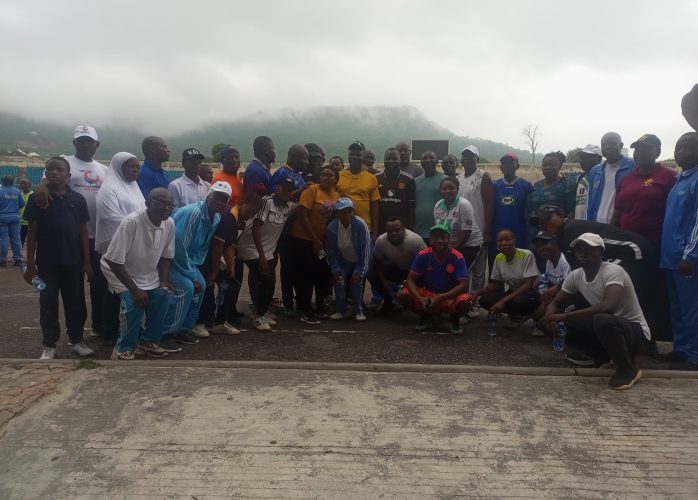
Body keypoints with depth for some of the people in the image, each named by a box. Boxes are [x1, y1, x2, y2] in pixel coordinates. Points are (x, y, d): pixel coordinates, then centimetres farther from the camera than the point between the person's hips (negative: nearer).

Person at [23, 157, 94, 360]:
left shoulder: (77, 199, 1)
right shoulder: (36, 198, -2)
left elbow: (83, 232, 4)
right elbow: (32, 233, 0)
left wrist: (87, 261, 0)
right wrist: (30, 264, -2)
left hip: (73, 262, 1)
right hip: (47, 263, -1)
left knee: (76, 302, 9)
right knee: (48, 303, 7)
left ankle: (76, 341, 23)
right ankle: (49, 345, 18)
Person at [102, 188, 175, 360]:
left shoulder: (170, 224, -14)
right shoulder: (131, 222, -32)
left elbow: (166, 256, 2)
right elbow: (114, 260, -30)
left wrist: (163, 281, -10)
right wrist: (134, 289, -27)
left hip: (150, 277, 6)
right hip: (123, 275, -6)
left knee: (161, 299, -6)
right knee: (133, 304, -23)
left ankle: (148, 341, 17)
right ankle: (124, 348, -2)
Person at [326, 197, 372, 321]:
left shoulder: (360, 224, -27)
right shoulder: (331, 227, -17)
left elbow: (365, 249, -22)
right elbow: (331, 251, -5)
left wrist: (359, 271, -22)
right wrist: (335, 269, -14)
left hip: (360, 261, -2)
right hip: (344, 261, 3)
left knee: (356, 281, -20)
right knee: (339, 280, -16)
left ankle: (359, 311, -1)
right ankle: (341, 310, 3)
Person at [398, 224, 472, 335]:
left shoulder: (457, 258, -17)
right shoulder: (422, 255, -13)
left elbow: (464, 285, -21)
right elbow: (410, 280, -10)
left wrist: (439, 298, -31)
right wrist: (420, 299, -29)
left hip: (450, 296, -2)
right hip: (427, 293, 2)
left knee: (465, 303, -35)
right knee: (402, 295, -23)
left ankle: (454, 318, 5)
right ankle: (425, 315, 8)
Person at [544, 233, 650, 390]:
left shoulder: (613, 271, -25)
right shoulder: (575, 275, -4)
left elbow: (608, 306, -41)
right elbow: (555, 304, 3)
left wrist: (565, 315, -38)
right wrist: (551, 317, -22)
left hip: (635, 331, -7)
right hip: (608, 327, 7)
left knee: (602, 321, -38)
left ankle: (629, 369, -11)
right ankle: (600, 354, 14)